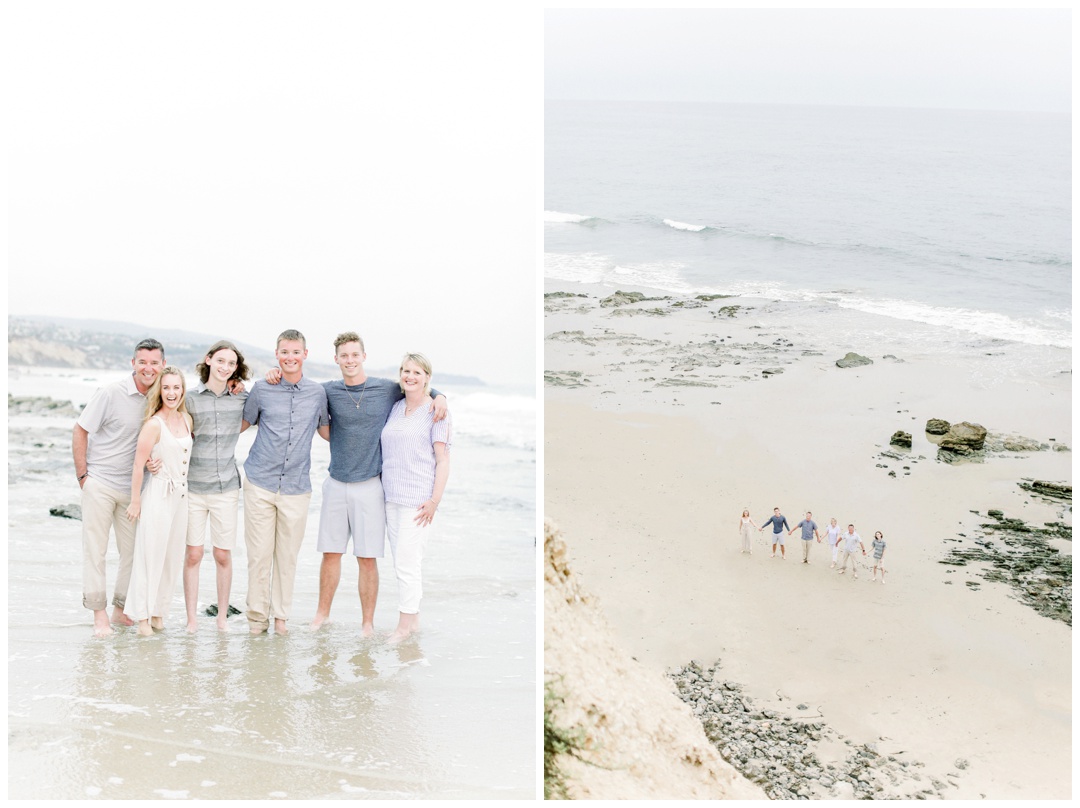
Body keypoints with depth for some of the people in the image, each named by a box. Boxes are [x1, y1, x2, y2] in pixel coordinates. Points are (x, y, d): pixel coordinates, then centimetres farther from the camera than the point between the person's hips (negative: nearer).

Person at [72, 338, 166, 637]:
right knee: (95, 549, 1)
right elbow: (79, 430, -6)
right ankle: (99, 614, 9)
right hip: (100, 483, -4)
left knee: (134, 550, 7)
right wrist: (82, 475, -7)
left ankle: (121, 610, 20)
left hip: (133, 486, 4)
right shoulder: (112, 393, -13)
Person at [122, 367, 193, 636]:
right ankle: (142, 615, 9)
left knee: (173, 556, 10)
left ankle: (159, 610, 22)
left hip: (181, 495, 6)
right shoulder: (154, 424, -13)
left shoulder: (187, 419, 6)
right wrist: (135, 502, -8)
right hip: (159, 495, -6)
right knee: (151, 555, -1)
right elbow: (138, 465, -11)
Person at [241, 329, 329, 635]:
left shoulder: (318, 392, 5)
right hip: (260, 484, -1)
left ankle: (280, 615, 20)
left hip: (296, 487, 1)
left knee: (287, 555, 8)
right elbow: (242, 424, 15)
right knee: (259, 554, 1)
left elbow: (326, 430, 20)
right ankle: (257, 616, 13)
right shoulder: (261, 389, 2)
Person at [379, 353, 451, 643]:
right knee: (401, 561, 11)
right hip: (392, 497, 7)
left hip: (417, 499, -7)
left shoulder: (435, 412, -5)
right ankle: (414, 618, 22)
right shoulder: (395, 409, 13)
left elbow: (443, 460, -8)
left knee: (406, 562, -6)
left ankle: (405, 624, 4)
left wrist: (435, 500, -14)